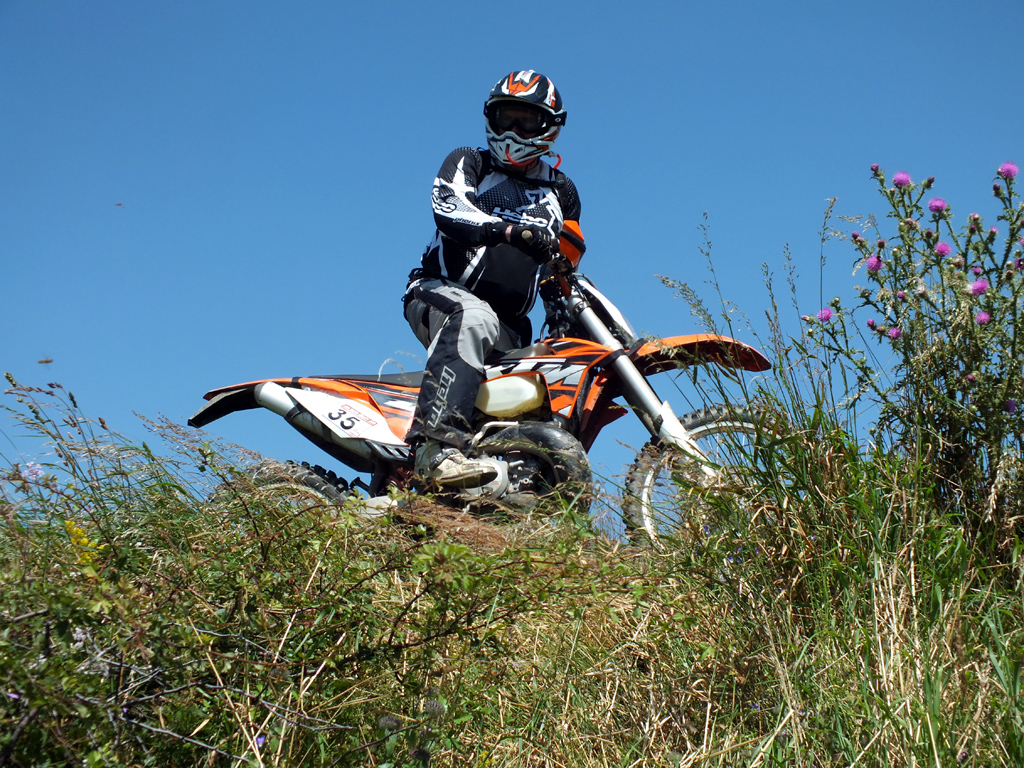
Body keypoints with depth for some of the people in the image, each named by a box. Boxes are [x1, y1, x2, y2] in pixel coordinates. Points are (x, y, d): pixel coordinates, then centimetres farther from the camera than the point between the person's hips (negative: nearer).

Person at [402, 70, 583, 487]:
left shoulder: (561, 191, 25)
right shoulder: (468, 163, 11)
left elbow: (562, 266, 30)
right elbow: (447, 208, -11)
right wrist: (511, 230, -26)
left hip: (509, 327, 6)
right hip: (441, 293, -6)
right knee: (473, 319, -38)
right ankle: (437, 445, -54)